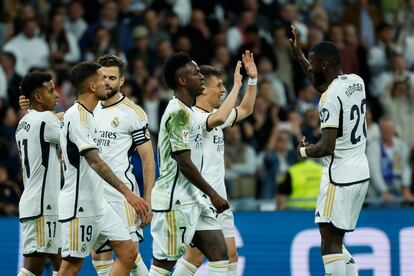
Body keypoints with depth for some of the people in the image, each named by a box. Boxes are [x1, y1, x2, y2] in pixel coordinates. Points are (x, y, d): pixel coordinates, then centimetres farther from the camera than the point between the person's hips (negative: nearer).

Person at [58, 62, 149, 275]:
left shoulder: (86, 114, 13)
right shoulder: (78, 115, -17)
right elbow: (95, 162, -26)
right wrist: (127, 192, -32)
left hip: (98, 203, 10)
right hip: (79, 205, -10)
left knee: (128, 253, 3)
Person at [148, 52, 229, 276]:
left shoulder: (186, 111, 15)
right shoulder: (179, 112, -16)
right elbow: (184, 163, -20)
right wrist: (213, 194, -14)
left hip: (191, 200, 10)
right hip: (174, 201, -10)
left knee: (219, 252, 3)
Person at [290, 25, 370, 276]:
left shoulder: (331, 97, -17)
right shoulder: (356, 82, 9)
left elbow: (327, 147, -22)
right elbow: (323, 86, 32)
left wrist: (305, 151, -2)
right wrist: (299, 54, 33)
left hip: (339, 177, -9)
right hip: (361, 173, 9)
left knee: (330, 246, -5)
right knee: (335, 244, 16)